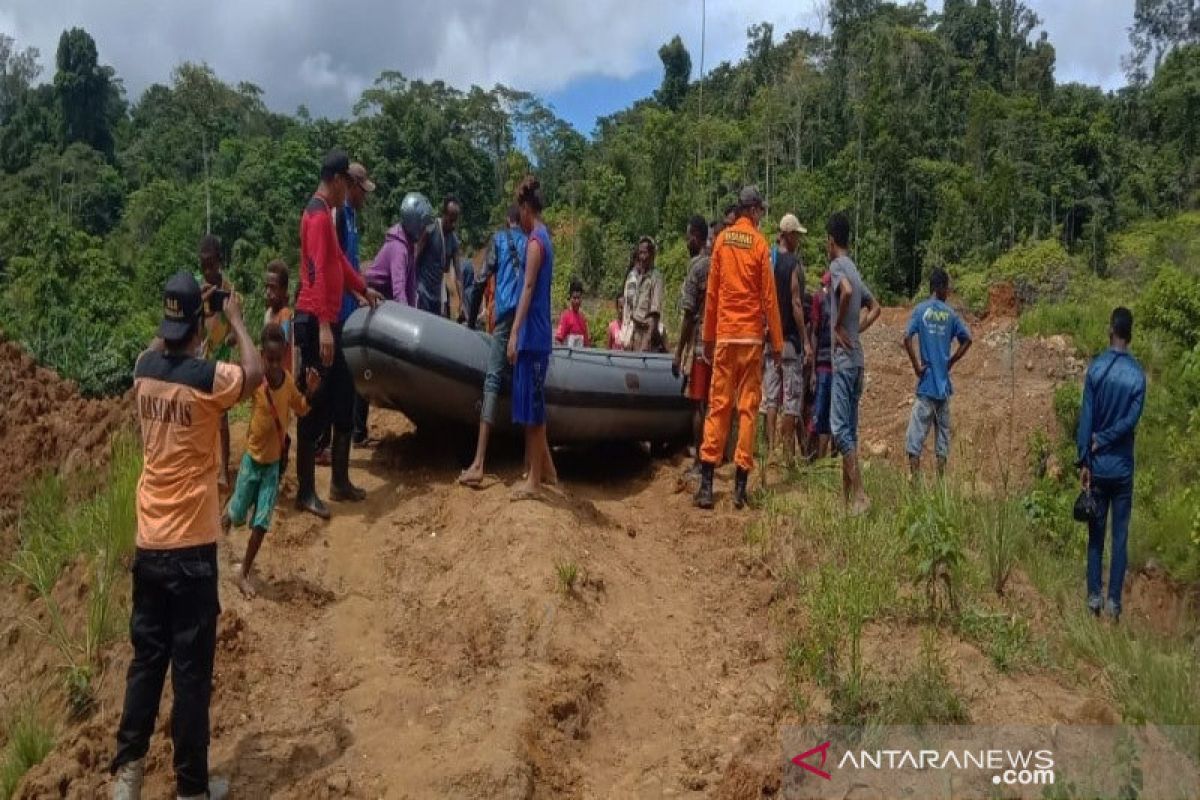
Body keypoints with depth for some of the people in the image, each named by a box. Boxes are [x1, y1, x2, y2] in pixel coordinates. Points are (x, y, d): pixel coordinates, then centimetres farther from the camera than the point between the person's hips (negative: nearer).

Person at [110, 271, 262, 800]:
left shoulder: (144, 368, 1)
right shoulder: (208, 377, -17)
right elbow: (255, 372, 0)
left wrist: (182, 313, 23)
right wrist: (235, 320, 6)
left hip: (148, 542, 6)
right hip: (191, 545, -6)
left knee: (146, 658, 16)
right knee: (192, 670, 4)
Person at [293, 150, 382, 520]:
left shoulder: (326, 213, 18)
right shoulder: (318, 215, -14)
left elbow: (338, 260, 33)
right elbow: (317, 273, -23)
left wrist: (363, 288, 46)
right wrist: (323, 326, -29)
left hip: (327, 322, 11)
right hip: (315, 323, -11)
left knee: (343, 399, 14)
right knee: (314, 406, -5)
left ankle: (340, 482, 22)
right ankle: (305, 491, 3)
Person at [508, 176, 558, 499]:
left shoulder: (535, 241, -14)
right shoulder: (544, 237, 15)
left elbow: (528, 289, -22)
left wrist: (514, 333, -26)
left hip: (532, 336, -10)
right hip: (538, 336, 10)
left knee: (532, 407, -4)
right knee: (533, 405, 17)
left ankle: (534, 480, 3)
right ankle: (547, 469, 25)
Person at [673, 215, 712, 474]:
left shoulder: (696, 266, -10)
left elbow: (689, 314, -12)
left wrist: (678, 352, -8)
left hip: (699, 344, -7)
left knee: (698, 405, -2)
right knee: (712, 403, 12)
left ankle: (699, 461, 0)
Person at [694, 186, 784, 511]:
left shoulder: (722, 239, 5)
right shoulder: (760, 244, -3)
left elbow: (711, 292, 7)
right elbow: (769, 298, -3)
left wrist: (708, 337, 14)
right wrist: (778, 344, 2)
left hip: (725, 335, 2)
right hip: (751, 336, -2)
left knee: (718, 405, 4)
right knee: (748, 407, 2)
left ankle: (706, 484, -2)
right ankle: (740, 486, 2)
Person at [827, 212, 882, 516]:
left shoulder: (837, 266, -7)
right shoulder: (854, 270, 18)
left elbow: (847, 291, -28)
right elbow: (875, 308, 27)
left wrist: (838, 326, -16)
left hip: (844, 360, -9)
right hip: (857, 360, 9)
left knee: (840, 428, -10)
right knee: (849, 430, 11)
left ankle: (860, 495, -15)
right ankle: (848, 497, 15)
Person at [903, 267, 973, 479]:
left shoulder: (920, 310, -2)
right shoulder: (951, 313, 5)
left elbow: (907, 338, -14)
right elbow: (966, 340, 3)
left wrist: (916, 366, -6)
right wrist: (951, 362, 9)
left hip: (926, 382, -3)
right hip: (944, 382, 3)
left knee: (917, 431, -2)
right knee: (943, 430, 10)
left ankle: (915, 479, -9)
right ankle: (941, 480, 11)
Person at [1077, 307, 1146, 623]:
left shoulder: (1096, 368, -7)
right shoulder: (1139, 374, -5)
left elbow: (1086, 418, -9)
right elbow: (1132, 419, -13)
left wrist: (1083, 461, -5)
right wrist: (1102, 440, -4)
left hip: (1098, 465, 0)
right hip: (1124, 467, 0)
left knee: (1096, 534, 9)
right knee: (1120, 535, 6)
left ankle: (1094, 597, 12)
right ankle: (1114, 600, 8)